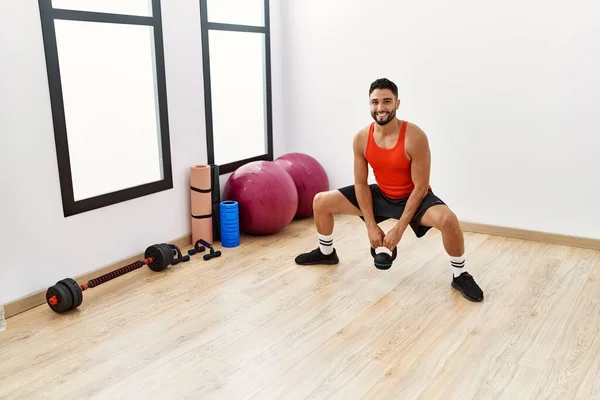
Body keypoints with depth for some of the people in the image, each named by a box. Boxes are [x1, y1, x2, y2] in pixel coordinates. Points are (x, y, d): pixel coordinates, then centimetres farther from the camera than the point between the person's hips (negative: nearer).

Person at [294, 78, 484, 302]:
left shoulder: (415, 137, -28)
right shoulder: (361, 138, -15)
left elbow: (420, 187, -23)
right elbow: (361, 183, -6)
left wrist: (399, 229, -22)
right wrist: (371, 225, -11)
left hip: (413, 197, -4)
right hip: (380, 195, 5)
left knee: (448, 220, -37)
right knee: (321, 202, 0)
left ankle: (460, 276, -10)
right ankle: (326, 253, 26)